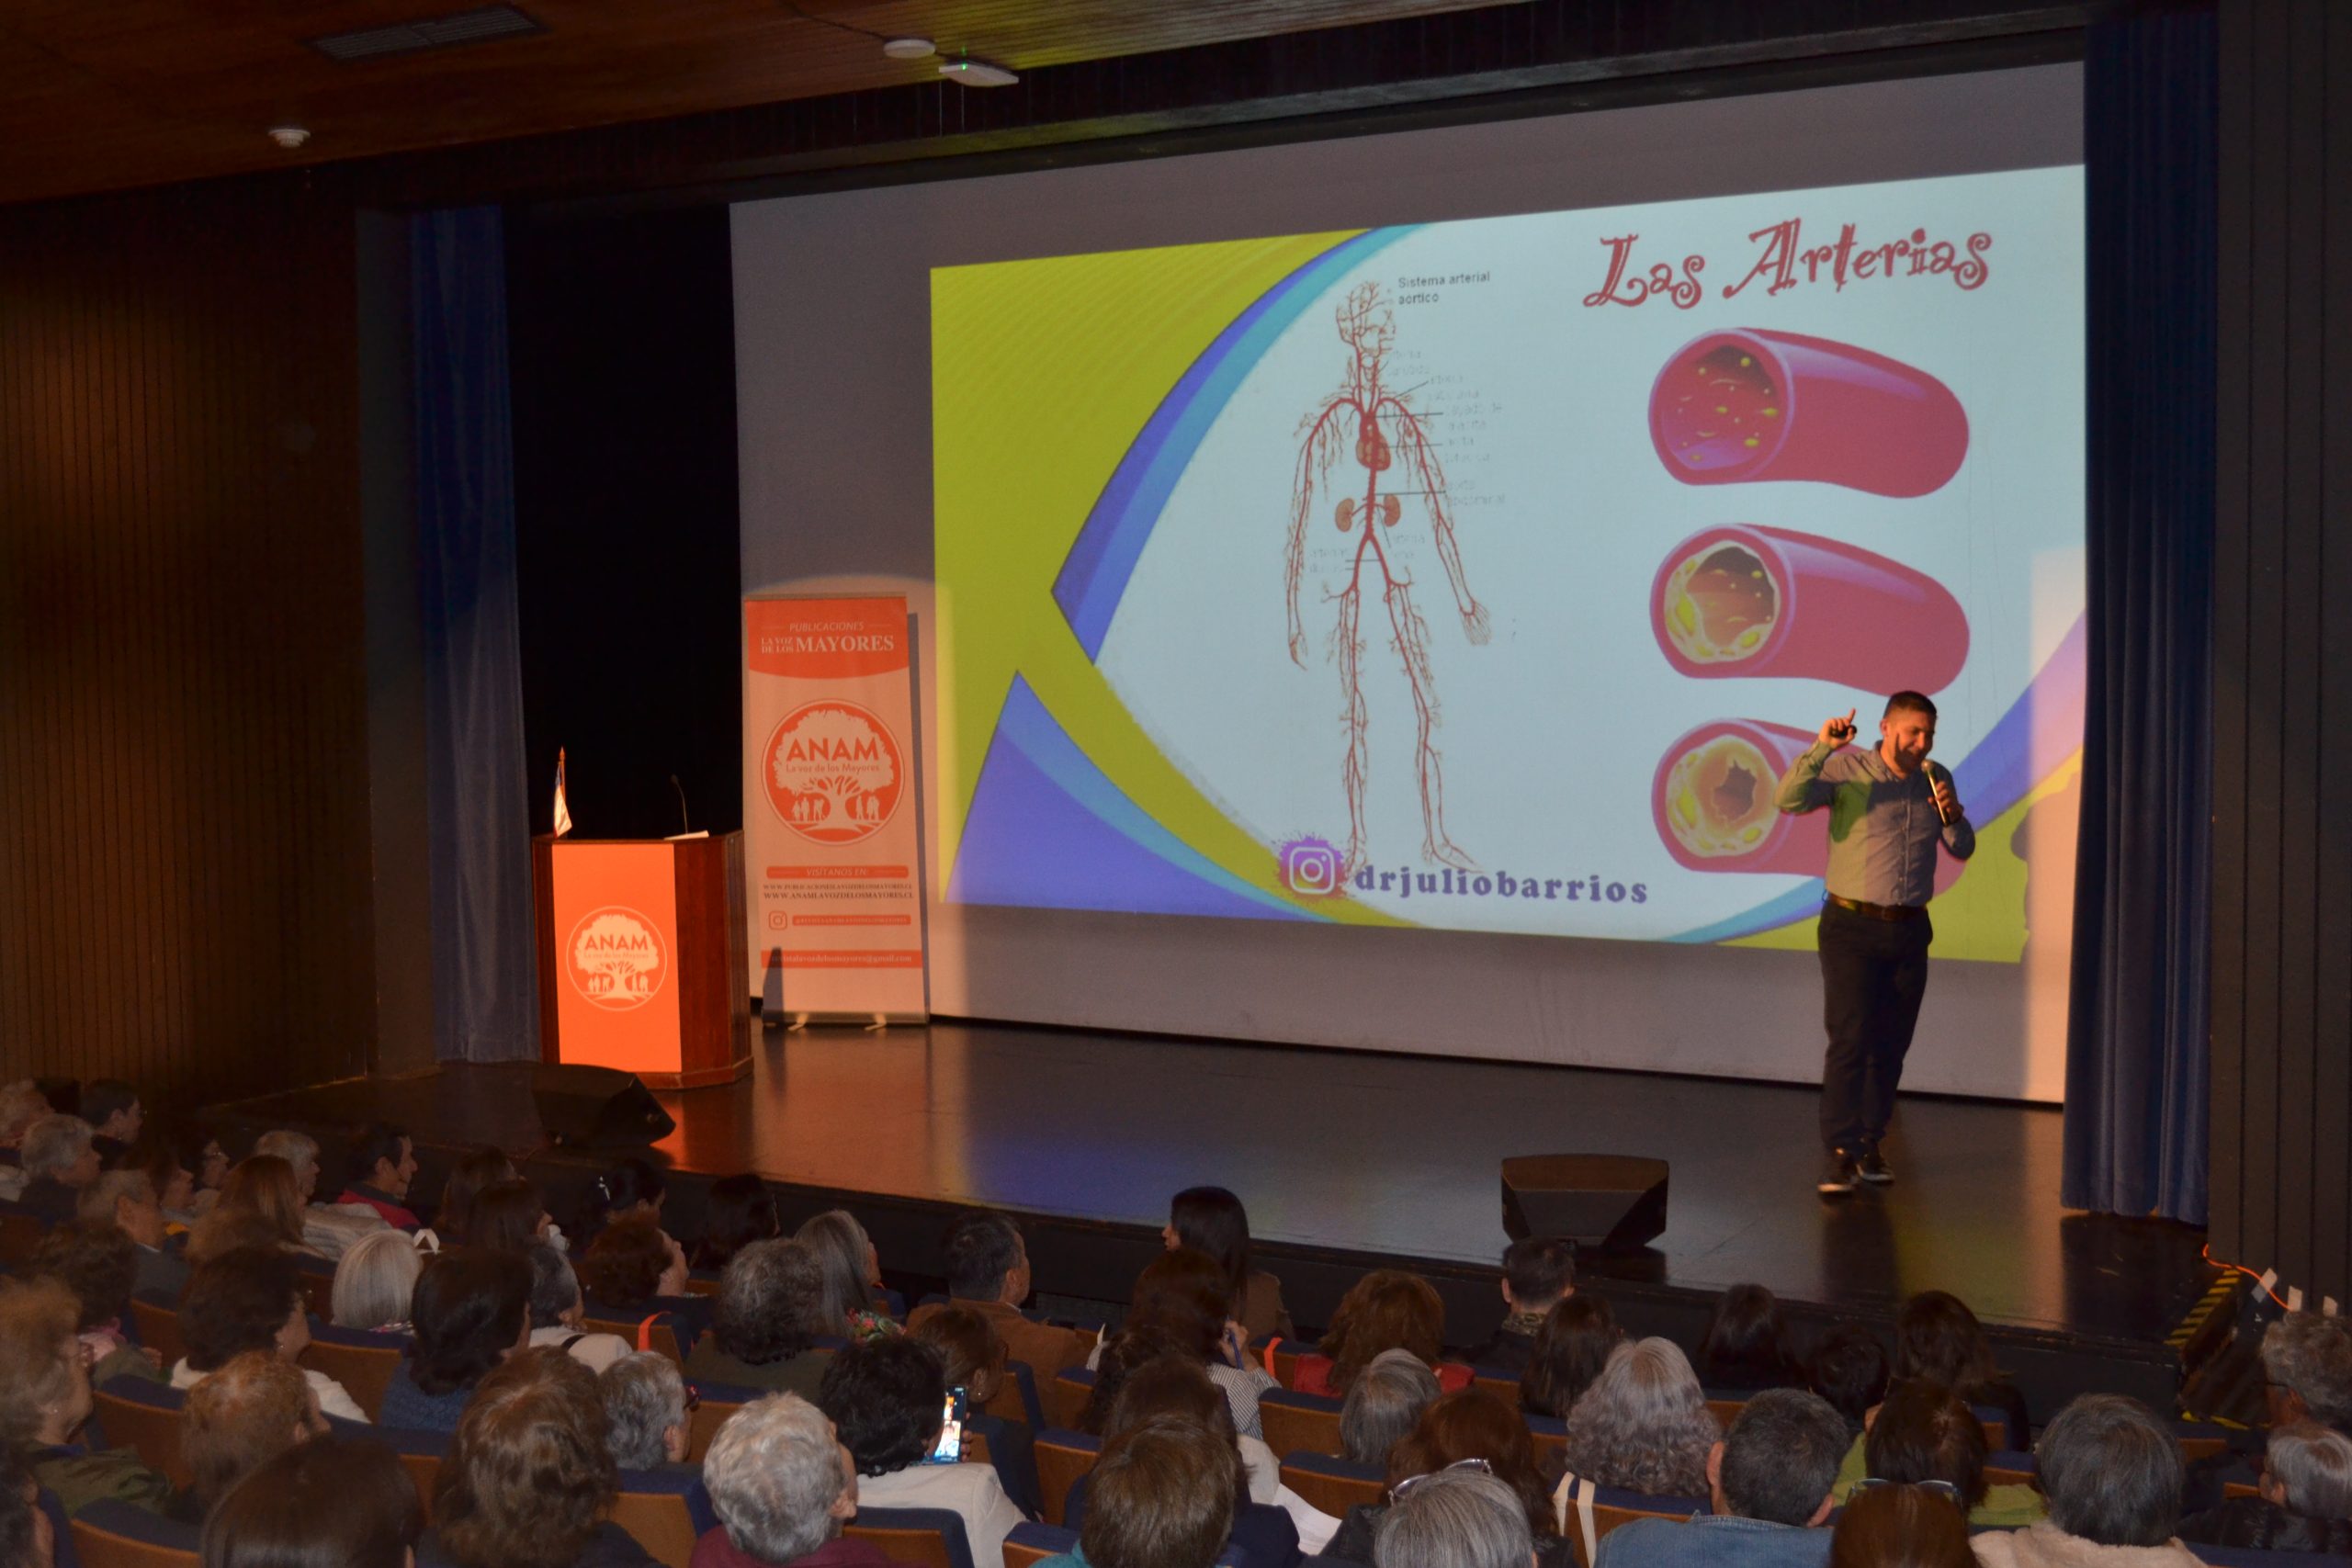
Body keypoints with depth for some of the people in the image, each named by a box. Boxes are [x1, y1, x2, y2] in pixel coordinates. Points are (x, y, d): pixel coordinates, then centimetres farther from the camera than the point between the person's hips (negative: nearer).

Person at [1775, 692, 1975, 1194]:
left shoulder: (1935, 779, 9)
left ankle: (1870, 1143, 18)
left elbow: (1963, 850, 15)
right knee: (1850, 1039, -10)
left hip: (1910, 931, 5)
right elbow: (1788, 799, -20)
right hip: (1852, 927, -5)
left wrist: (1951, 816, -5)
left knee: (1890, 1045, 7)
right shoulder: (1847, 771, -5)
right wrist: (1821, 749, -29)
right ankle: (1840, 1152, -8)